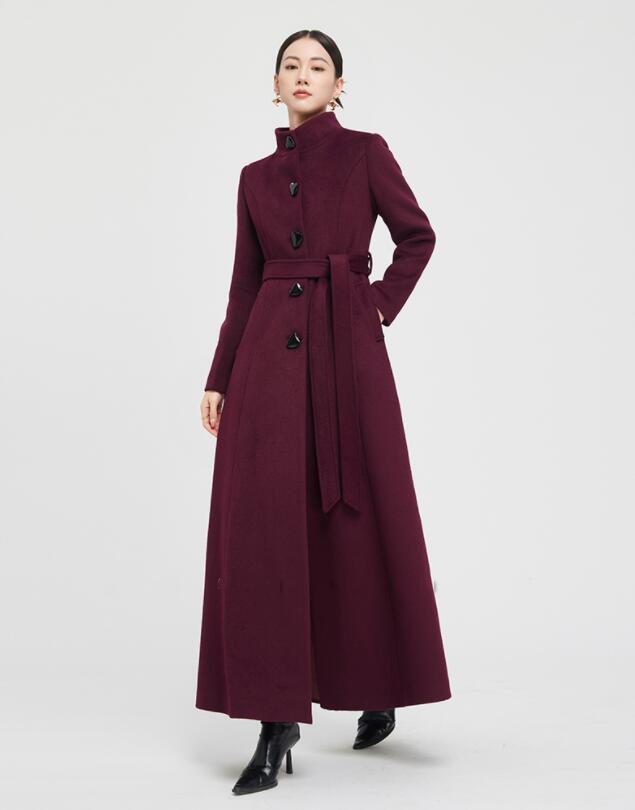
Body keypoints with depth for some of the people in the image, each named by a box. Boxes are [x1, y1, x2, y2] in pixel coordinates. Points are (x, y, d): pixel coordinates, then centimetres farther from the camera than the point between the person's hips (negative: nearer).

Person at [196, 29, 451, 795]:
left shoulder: (365, 152, 6)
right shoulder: (256, 177, 13)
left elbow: (417, 236, 10)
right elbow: (244, 286, 13)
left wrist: (382, 308, 1)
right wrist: (218, 380, 9)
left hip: (347, 352, -2)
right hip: (270, 357, 3)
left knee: (361, 519, 3)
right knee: (263, 526, -6)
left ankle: (379, 689, 26)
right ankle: (277, 720, 0)